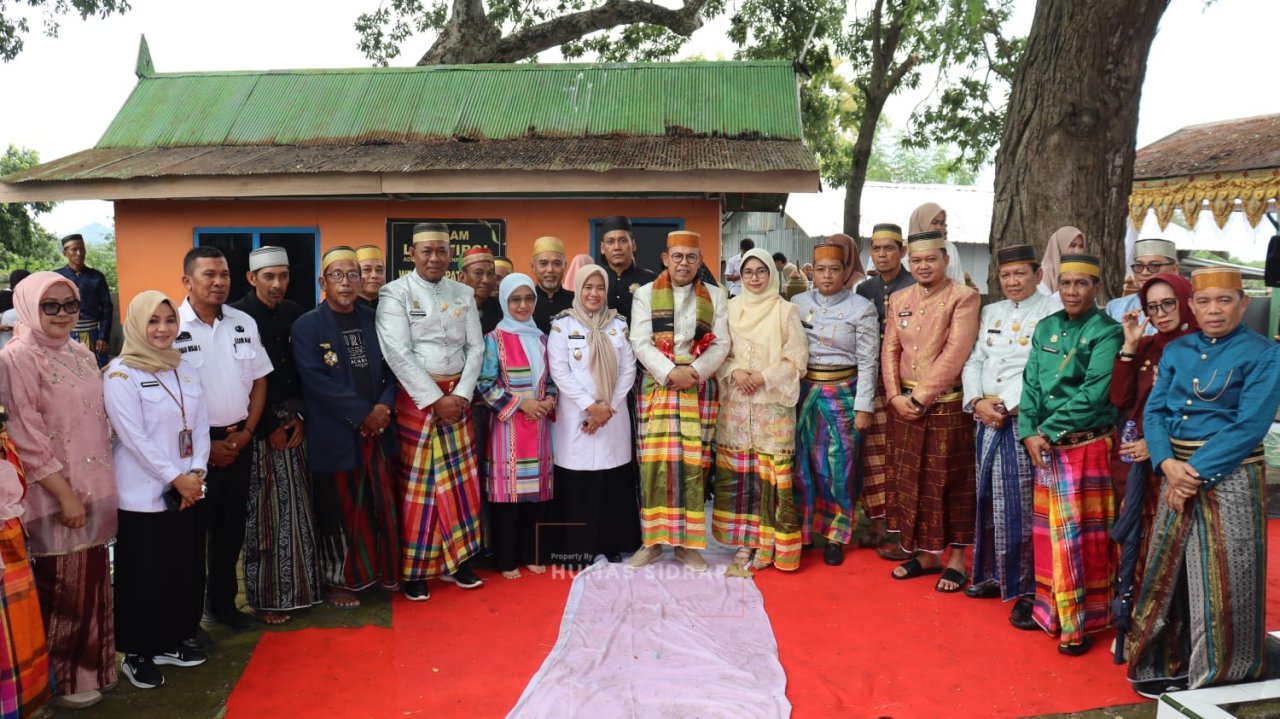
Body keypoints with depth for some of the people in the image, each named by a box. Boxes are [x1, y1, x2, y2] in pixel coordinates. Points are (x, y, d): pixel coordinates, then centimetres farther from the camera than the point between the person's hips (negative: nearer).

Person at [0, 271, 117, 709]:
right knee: (61, 588, 4)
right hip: (54, 496, -7)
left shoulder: (82, 355, 8)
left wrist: (102, 486, 13)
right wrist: (65, 494, -17)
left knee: (91, 581, 16)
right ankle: (62, 678, 20)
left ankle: (90, 663, 32)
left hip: (94, 488, 7)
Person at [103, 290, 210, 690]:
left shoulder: (184, 367, 8)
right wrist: (176, 478, -16)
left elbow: (201, 424, 6)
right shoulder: (121, 373, -10)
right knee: (144, 576, 5)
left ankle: (173, 641, 29)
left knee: (187, 570, 12)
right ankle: (138, 654, 20)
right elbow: (134, 437, -16)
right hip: (144, 495, -6)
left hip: (189, 490, 6)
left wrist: (196, 473, -6)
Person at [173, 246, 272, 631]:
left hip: (238, 440, 5)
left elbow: (259, 380, 10)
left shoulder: (244, 323, 5)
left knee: (231, 528, 14)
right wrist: (203, 444, -10)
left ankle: (222, 604, 30)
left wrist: (247, 431, 0)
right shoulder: (171, 327, -11)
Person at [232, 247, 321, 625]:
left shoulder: (294, 313, 6)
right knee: (264, 510, 0)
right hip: (257, 426, -5)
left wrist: (300, 416, -1)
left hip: (294, 422, 5)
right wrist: (268, 427, -9)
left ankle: (296, 586, 21)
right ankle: (266, 595, 11)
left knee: (297, 506, 9)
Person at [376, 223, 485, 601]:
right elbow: (398, 353, -14)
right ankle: (414, 569, 12)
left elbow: (476, 347, 6)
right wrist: (435, 399, -16)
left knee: (459, 479, 7)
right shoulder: (395, 293, -5)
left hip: (458, 395, 4)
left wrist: (461, 393, -7)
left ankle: (454, 560, 19)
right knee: (417, 482, 1)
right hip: (416, 397, -4)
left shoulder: (464, 294, 9)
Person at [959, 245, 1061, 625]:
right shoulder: (990, 313, 17)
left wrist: (1005, 405, -14)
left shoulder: (1053, 312, -3)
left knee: (1022, 505, -5)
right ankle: (994, 574, 26)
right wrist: (977, 401, -5)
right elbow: (973, 362, 12)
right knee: (989, 500, 12)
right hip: (988, 421, 6)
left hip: (1026, 421, -6)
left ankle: (1029, 589, 5)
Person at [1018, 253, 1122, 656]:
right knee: (1049, 532, 12)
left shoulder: (1106, 332, -7)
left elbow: (1094, 393, -16)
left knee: (1082, 535, 1)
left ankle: (1083, 623, 14)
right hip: (1046, 448, 5)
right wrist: (1029, 432, -7)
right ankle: (1052, 611, 26)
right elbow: (1031, 383, 6)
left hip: (1088, 447, -5)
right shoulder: (1046, 328, 10)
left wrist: (1049, 429, -15)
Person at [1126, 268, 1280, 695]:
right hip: (1177, 473, 5)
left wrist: (1199, 474, -19)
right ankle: (1169, 664, 27)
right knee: (1170, 571, 11)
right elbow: (1155, 411, 1)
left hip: (1228, 476, -5)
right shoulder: (1176, 351, 8)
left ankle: (1220, 678, 20)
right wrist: (1169, 466, -15)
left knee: (1222, 579, 2)